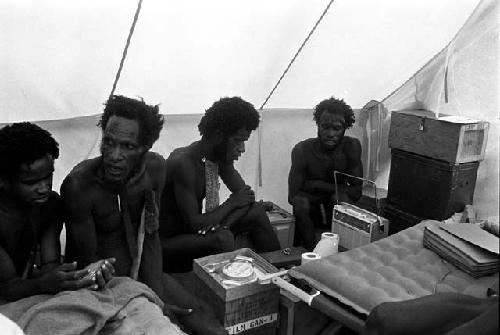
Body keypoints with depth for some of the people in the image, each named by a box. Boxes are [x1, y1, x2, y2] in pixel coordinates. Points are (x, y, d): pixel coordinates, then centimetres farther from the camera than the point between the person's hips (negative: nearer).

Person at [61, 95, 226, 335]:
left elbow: (150, 237, -2)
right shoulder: (79, 185, -26)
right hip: (100, 284, -4)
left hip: (141, 271, 4)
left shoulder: (155, 168, -11)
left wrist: (158, 296, -12)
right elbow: (87, 259, -17)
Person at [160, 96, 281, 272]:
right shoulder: (183, 163, -27)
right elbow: (193, 224, -29)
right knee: (222, 239, -34)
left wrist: (221, 224, -16)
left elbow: (246, 194, 1)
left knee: (256, 211, 0)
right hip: (167, 242, -8)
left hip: (197, 229, 8)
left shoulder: (221, 157, -3)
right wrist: (232, 202, -17)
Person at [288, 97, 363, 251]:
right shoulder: (302, 150, -25)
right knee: (300, 204, -33)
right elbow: (293, 196, -25)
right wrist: (335, 189, -24)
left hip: (336, 197, 1)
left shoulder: (352, 146, -20)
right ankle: (313, 250, -14)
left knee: (342, 199, -32)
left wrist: (319, 185, -23)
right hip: (309, 198, -1)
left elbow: (356, 191, -19)